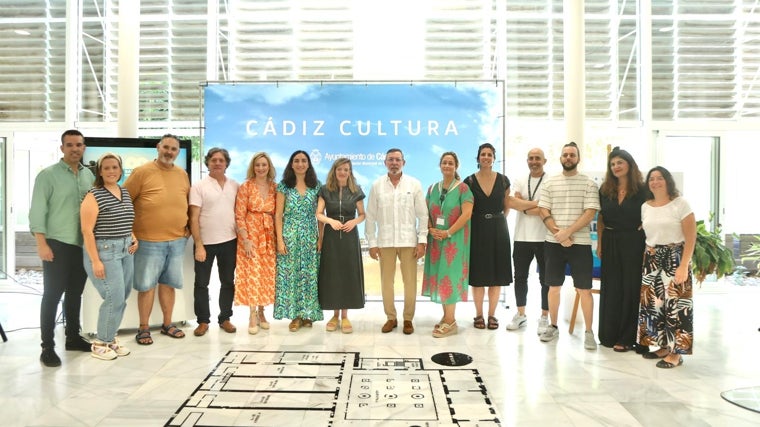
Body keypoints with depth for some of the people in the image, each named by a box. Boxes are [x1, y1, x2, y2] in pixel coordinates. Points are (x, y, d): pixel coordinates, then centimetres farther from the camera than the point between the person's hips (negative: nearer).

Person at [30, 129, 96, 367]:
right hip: (58, 244, -5)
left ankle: (73, 337, 26)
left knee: (75, 294, 14)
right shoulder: (48, 175, -5)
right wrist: (42, 244, -15)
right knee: (52, 296, 1)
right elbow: (37, 211, -9)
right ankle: (47, 347, 9)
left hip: (83, 245, 5)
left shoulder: (89, 175, 9)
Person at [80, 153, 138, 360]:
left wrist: (133, 237, 6)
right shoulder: (94, 196, -11)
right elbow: (87, 230, -14)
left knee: (121, 298, 10)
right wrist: (95, 260, -18)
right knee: (115, 298, -8)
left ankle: (110, 338, 25)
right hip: (104, 251, -7)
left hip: (125, 250, 7)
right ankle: (100, 343, 9)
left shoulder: (125, 193, 11)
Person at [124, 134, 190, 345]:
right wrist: (130, 231, -5)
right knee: (146, 285, 4)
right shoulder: (142, 172, -8)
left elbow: (187, 202, 20)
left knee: (168, 283, 14)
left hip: (177, 240, 5)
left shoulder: (182, 174, 8)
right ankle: (143, 328, 18)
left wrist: (187, 226, 11)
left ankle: (167, 324, 27)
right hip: (149, 241, -4)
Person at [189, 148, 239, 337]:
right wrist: (198, 245, -14)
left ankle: (225, 318, 24)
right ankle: (203, 321, 19)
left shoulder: (235, 186, 6)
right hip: (205, 242, -3)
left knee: (228, 282, 11)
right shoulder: (199, 186, -5)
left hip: (229, 241, 3)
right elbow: (194, 218, -8)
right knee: (201, 283, 6)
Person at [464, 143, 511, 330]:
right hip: (477, 230, -1)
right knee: (478, 274, 2)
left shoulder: (503, 180, 3)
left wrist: (495, 218, 5)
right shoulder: (469, 181, -1)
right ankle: (479, 315, 14)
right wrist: (480, 218, -3)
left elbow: (507, 207, 11)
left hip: (498, 229, 2)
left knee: (496, 275, 5)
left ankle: (492, 315, 16)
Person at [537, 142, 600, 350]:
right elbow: (544, 212, 1)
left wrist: (567, 232, -16)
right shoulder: (549, 183, 7)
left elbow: (590, 213, -8)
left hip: (580, 243, -2)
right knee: (553, 286, 9)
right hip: (553, 242, 2)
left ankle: (589, 332, 10)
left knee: (584, 289, 0)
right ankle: (553, 326, 22)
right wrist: (558, 234, -11)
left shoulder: (589, 184, 0)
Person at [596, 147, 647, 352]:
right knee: (610, 289, 9)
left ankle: (626, 337, 12)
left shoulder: (641, 190, -4)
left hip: (633, 243, -4)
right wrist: (600, 243, 6)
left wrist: (646, 245, -12)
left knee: (630, 289, 2)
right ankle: (609, 335, 19)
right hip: (610, 243, 4)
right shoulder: (605, 190, 7)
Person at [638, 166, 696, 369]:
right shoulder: (645, 207, 9)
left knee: (675, 304, -4)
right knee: (652, 303, 6)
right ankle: (663, 346, 19)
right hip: (651, 260, 5)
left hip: (675, 259, -5)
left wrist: (684, 266, -16)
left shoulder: (680, 204, -7)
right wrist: (649, 255, 2)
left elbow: (691, 237, -10)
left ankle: (676, 352, 5)